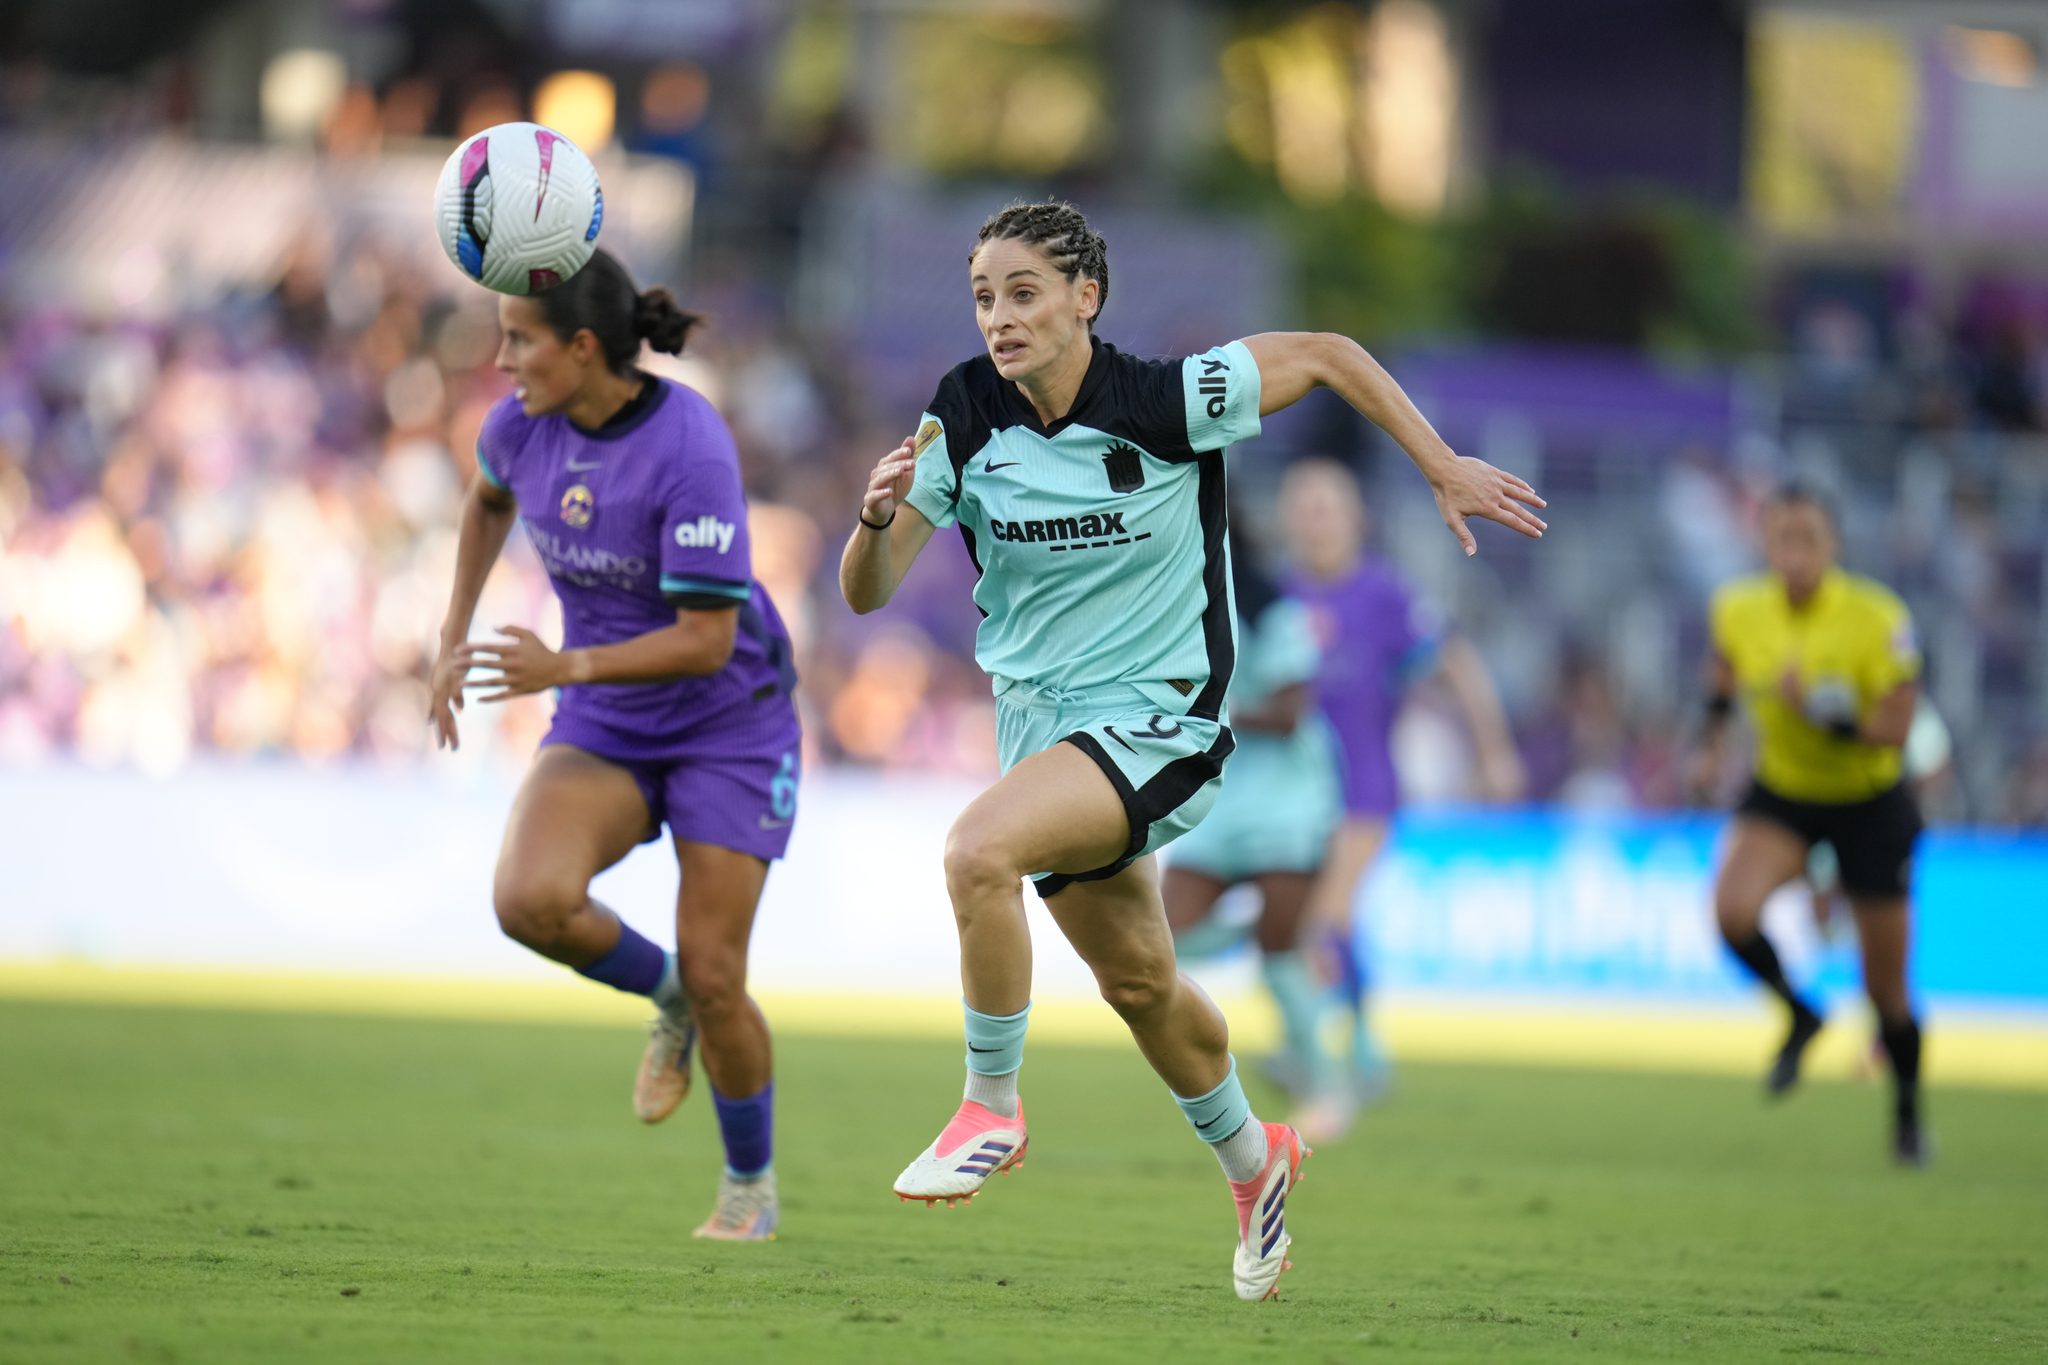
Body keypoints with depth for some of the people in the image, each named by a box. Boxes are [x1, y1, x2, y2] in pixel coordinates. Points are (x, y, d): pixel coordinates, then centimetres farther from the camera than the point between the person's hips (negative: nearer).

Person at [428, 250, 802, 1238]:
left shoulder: (692, 452, -27)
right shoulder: (522, 424, -8)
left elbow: (708, 639, -27)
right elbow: (489, 498, 18)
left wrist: (566, 667, -35)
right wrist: (454, 636, 13)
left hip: (727, 721, -5)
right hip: (605, 729, 5)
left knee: (713, 977, -7)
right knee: (529, 899, -24)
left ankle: (750, 1186, 20)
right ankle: (667, 998, 8)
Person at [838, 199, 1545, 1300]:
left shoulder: (1170, 402, -18)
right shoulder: (962, 416, -8)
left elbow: (1325, 355, -4)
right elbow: (867, 591, -7)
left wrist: (1445, 470, -2)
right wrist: (878, 515, -29)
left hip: (1157, 721, -6)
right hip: (1036, 713, 6)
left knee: (978, 851, -30)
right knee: (1136, 980, 20)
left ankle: (992, 1108, -12)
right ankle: (1252, 1160, 47)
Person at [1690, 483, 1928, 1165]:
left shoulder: (1877, 618, -22)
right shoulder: (1738, 609, -12)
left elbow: (1896, 725, -21)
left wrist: (1825, 715, -36)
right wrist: (1711, 742, 6)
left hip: (1870, 802, -2)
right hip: (1781, 792, 2)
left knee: (1887, 990, 4)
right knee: (1732, 909, -28)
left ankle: (1908, 1111, 31)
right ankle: (1799, 1016, 2)